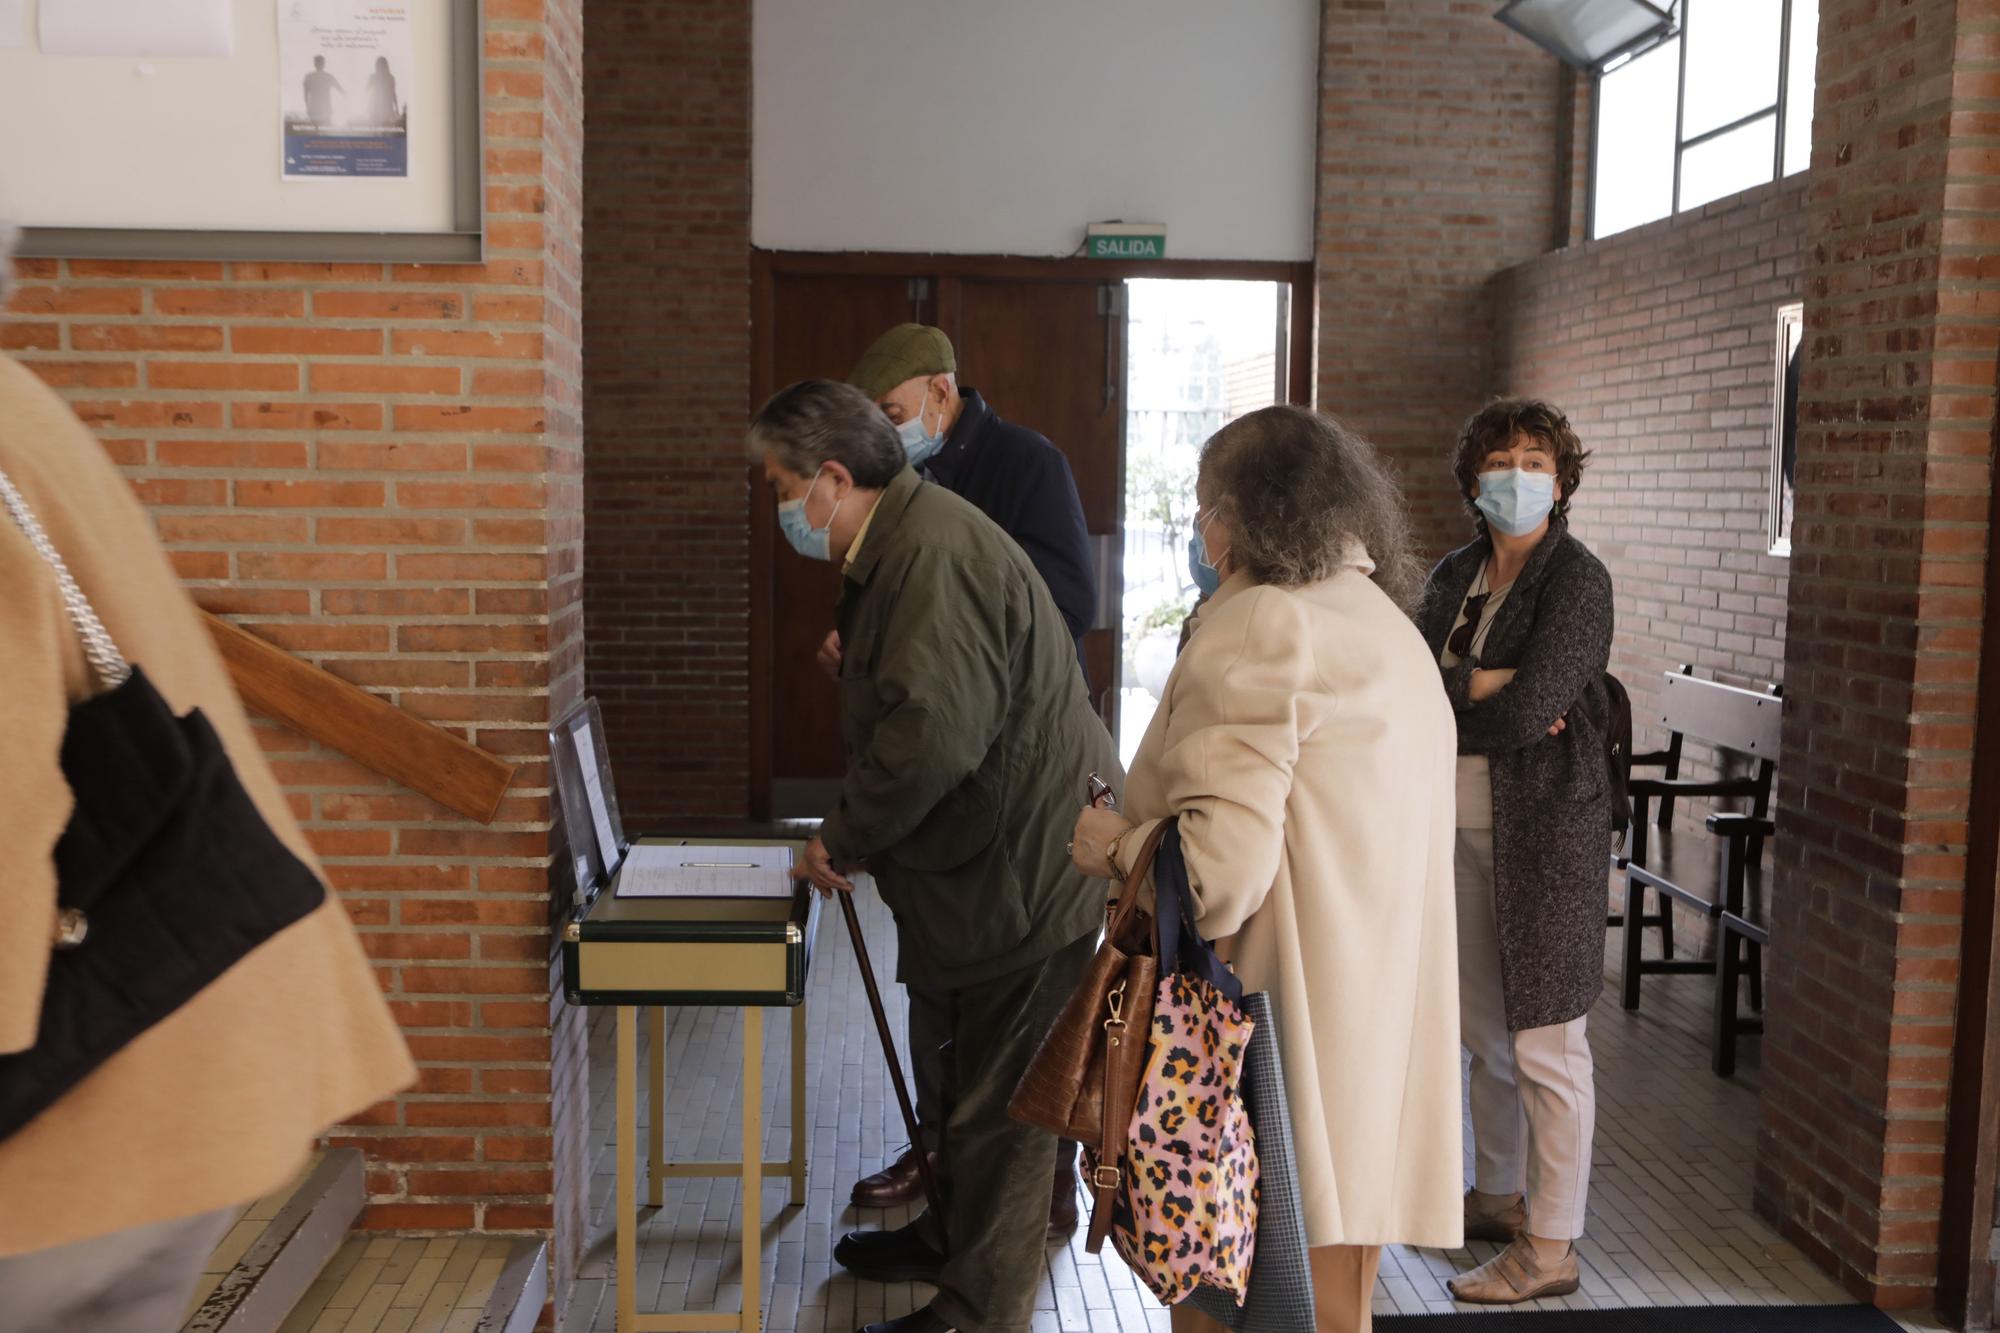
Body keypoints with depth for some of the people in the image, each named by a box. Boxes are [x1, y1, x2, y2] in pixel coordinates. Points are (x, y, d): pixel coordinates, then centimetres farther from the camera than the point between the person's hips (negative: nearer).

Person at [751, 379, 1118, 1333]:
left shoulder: (935, 556, -24)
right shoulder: (898, 546, 12)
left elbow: (933, 738, -32)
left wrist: (843, 840, -19)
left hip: (1030, 864, -11)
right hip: (995, 857, 11)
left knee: (1000, 1100, 2)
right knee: (976, 1078, 25)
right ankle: (952, 1241, 43)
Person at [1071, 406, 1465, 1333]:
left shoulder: (1261, 625, -13)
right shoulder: (1389, 627, 15)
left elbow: (1219, 870, -21)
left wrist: (1107, 840, -4)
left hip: (1278, 1049, -8)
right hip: (1376, 1045, 9)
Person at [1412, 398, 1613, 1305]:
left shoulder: (1577, 581, -10)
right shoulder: (1454, 576, 11)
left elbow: (1528, 712, -20)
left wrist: (1440, 694, -4)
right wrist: (1484, 685, -16)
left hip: (1544, 829, -7)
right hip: (1462, 826, 7)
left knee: (1543, 1044, -1)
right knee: (1483, 1029, 17)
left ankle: (1551, 1247, 9)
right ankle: (1499, 1195, 34)